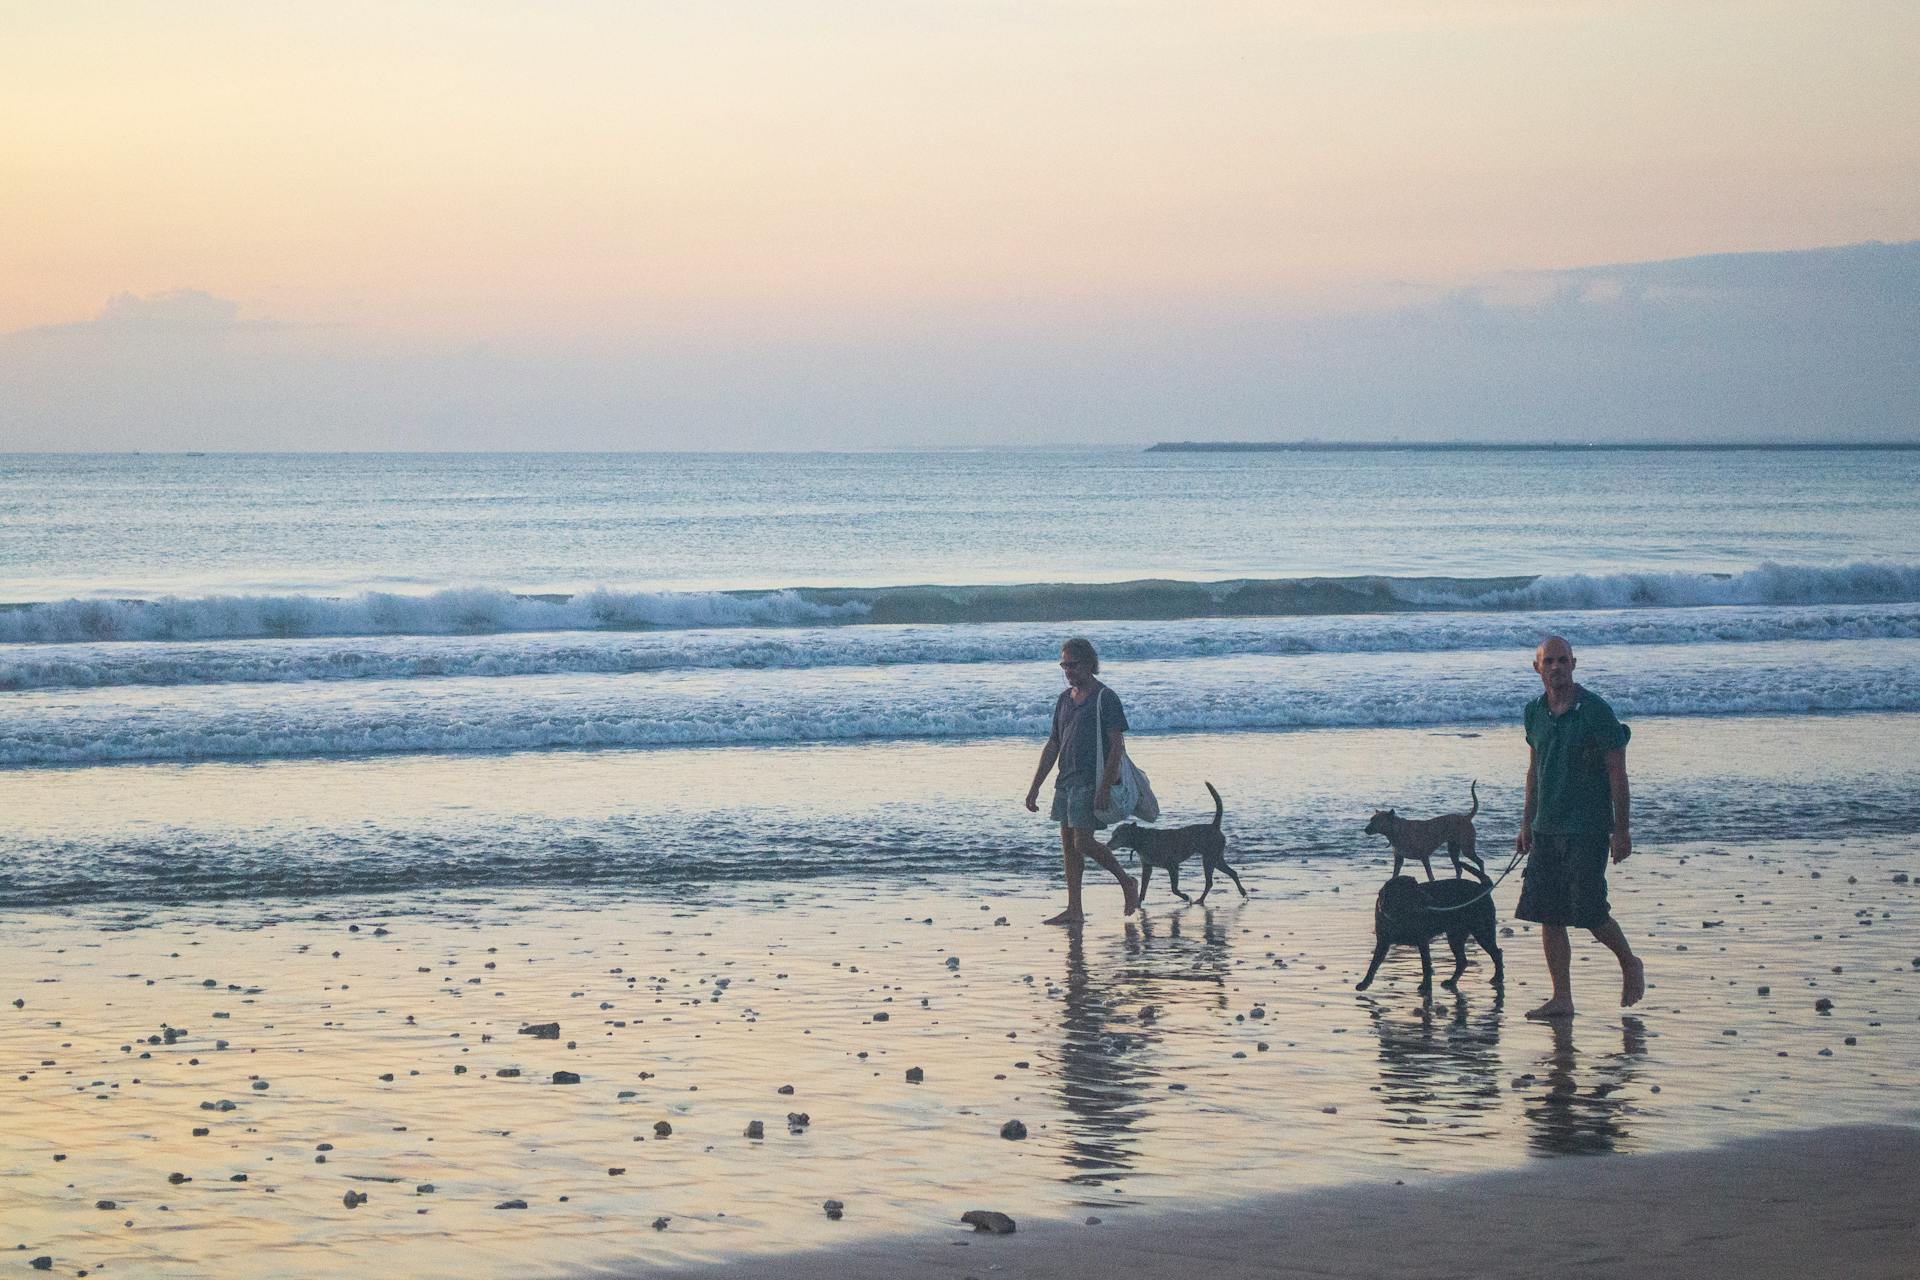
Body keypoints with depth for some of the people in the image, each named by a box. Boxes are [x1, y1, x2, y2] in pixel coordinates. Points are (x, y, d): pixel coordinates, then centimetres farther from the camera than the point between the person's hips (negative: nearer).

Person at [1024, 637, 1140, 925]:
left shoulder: (1105, 698, -9)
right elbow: (1052, 746, 17)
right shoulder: (1064, 699, 13)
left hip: (1090, 783, -8)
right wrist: (1035, 788, 14)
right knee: (1069, 845, 6)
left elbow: (1117, 745, -14)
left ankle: (1126, 882, 10)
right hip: (1066, 782, 8)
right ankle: (1074, 910, 10)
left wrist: (1105, 788, -21)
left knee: (1083, 843, -11)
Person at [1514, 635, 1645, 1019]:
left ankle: (1630, 964, 21)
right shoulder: (1535, 711, 7)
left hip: (1588, 829, -6)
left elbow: (1617, 771, -9)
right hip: (1547, 829, 6)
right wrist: (1526, 824, 18)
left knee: (1588, 911, -6)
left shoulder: (1595, 711, -11)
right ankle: (1561, 998, 8)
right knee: (1548, 915, 2)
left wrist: (1621, 829, -11)